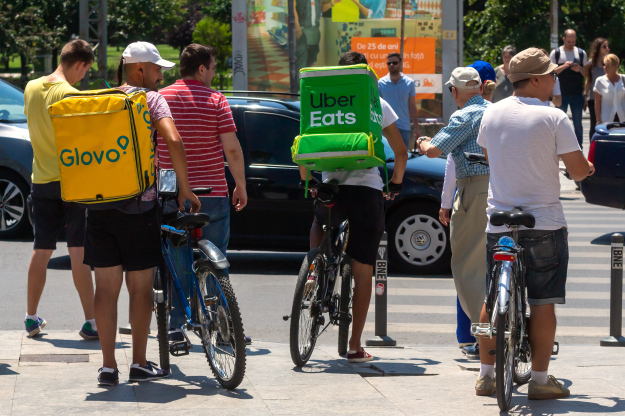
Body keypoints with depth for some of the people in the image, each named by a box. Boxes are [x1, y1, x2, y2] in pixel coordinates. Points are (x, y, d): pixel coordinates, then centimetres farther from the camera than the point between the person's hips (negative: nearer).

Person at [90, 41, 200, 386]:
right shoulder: (150, 99, -6)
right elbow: (173, 141, -19)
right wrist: (184, 188, -11)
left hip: (99, 204, 4)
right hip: (138, 205, -4)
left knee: (106, 288, 7)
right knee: (140, 288, 6)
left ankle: (108, 366, 6)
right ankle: (139, 364, 11)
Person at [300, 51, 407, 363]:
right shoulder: (377, 105, 4)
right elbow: (401, 152, 8)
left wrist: (305, 180, 21)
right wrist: (395, 184, 23)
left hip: (331, 188, 1)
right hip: (368, 190, -1)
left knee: (319, 222, 38)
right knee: (363, 273, 4)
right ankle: (355, 346, 4)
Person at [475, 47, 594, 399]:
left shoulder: (492, 114, 4)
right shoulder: (554, 119, -11)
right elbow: (579, 170, -10)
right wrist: (588, 168, 13)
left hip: (499, 222, 4)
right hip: (544, 222, -4)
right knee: (543, 303, 1)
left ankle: (487, 375, 14)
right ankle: (540, 379, 2)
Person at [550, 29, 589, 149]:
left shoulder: (581, 53, 7)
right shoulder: (556, 53, 1)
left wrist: (580, 69, -10)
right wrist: (563, 66, -18)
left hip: (577, 94, 1)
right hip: (561, 94, -1)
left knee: (578, 123, 3)